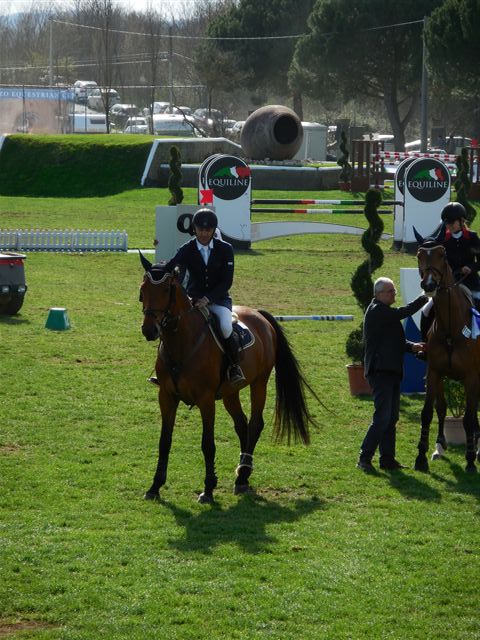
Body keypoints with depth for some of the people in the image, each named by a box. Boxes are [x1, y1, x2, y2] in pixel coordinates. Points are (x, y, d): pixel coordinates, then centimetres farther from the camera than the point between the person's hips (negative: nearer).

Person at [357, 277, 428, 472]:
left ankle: (388, 458, 15)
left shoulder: (386, 313, 20)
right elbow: (403, 313, -21)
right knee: (382, 417, -13)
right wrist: (424, 298, -14)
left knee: (391, 418, 11)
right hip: (380, 371, -10)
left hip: (392, 372, 10)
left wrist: (412, 346, 4)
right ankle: (364, 458, -10)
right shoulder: (377, 311, -11)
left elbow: (396, 341, 23)